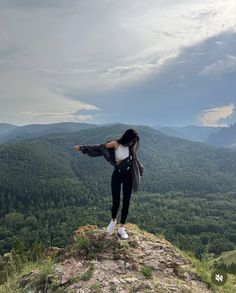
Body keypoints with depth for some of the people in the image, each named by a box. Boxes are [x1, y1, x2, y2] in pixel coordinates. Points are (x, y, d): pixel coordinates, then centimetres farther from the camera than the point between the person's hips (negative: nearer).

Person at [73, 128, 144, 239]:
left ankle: (121, 229, 16)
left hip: (128, 176, 4)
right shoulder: (115, 144, -13)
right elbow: (99, 147, -12)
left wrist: (140, 168, 37)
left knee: (126, 202, 4)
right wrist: (82, 147, -15)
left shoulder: (130, 147, 1)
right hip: (117, 175, -4)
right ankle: (113, 220, 28)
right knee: (116, 202, -6)